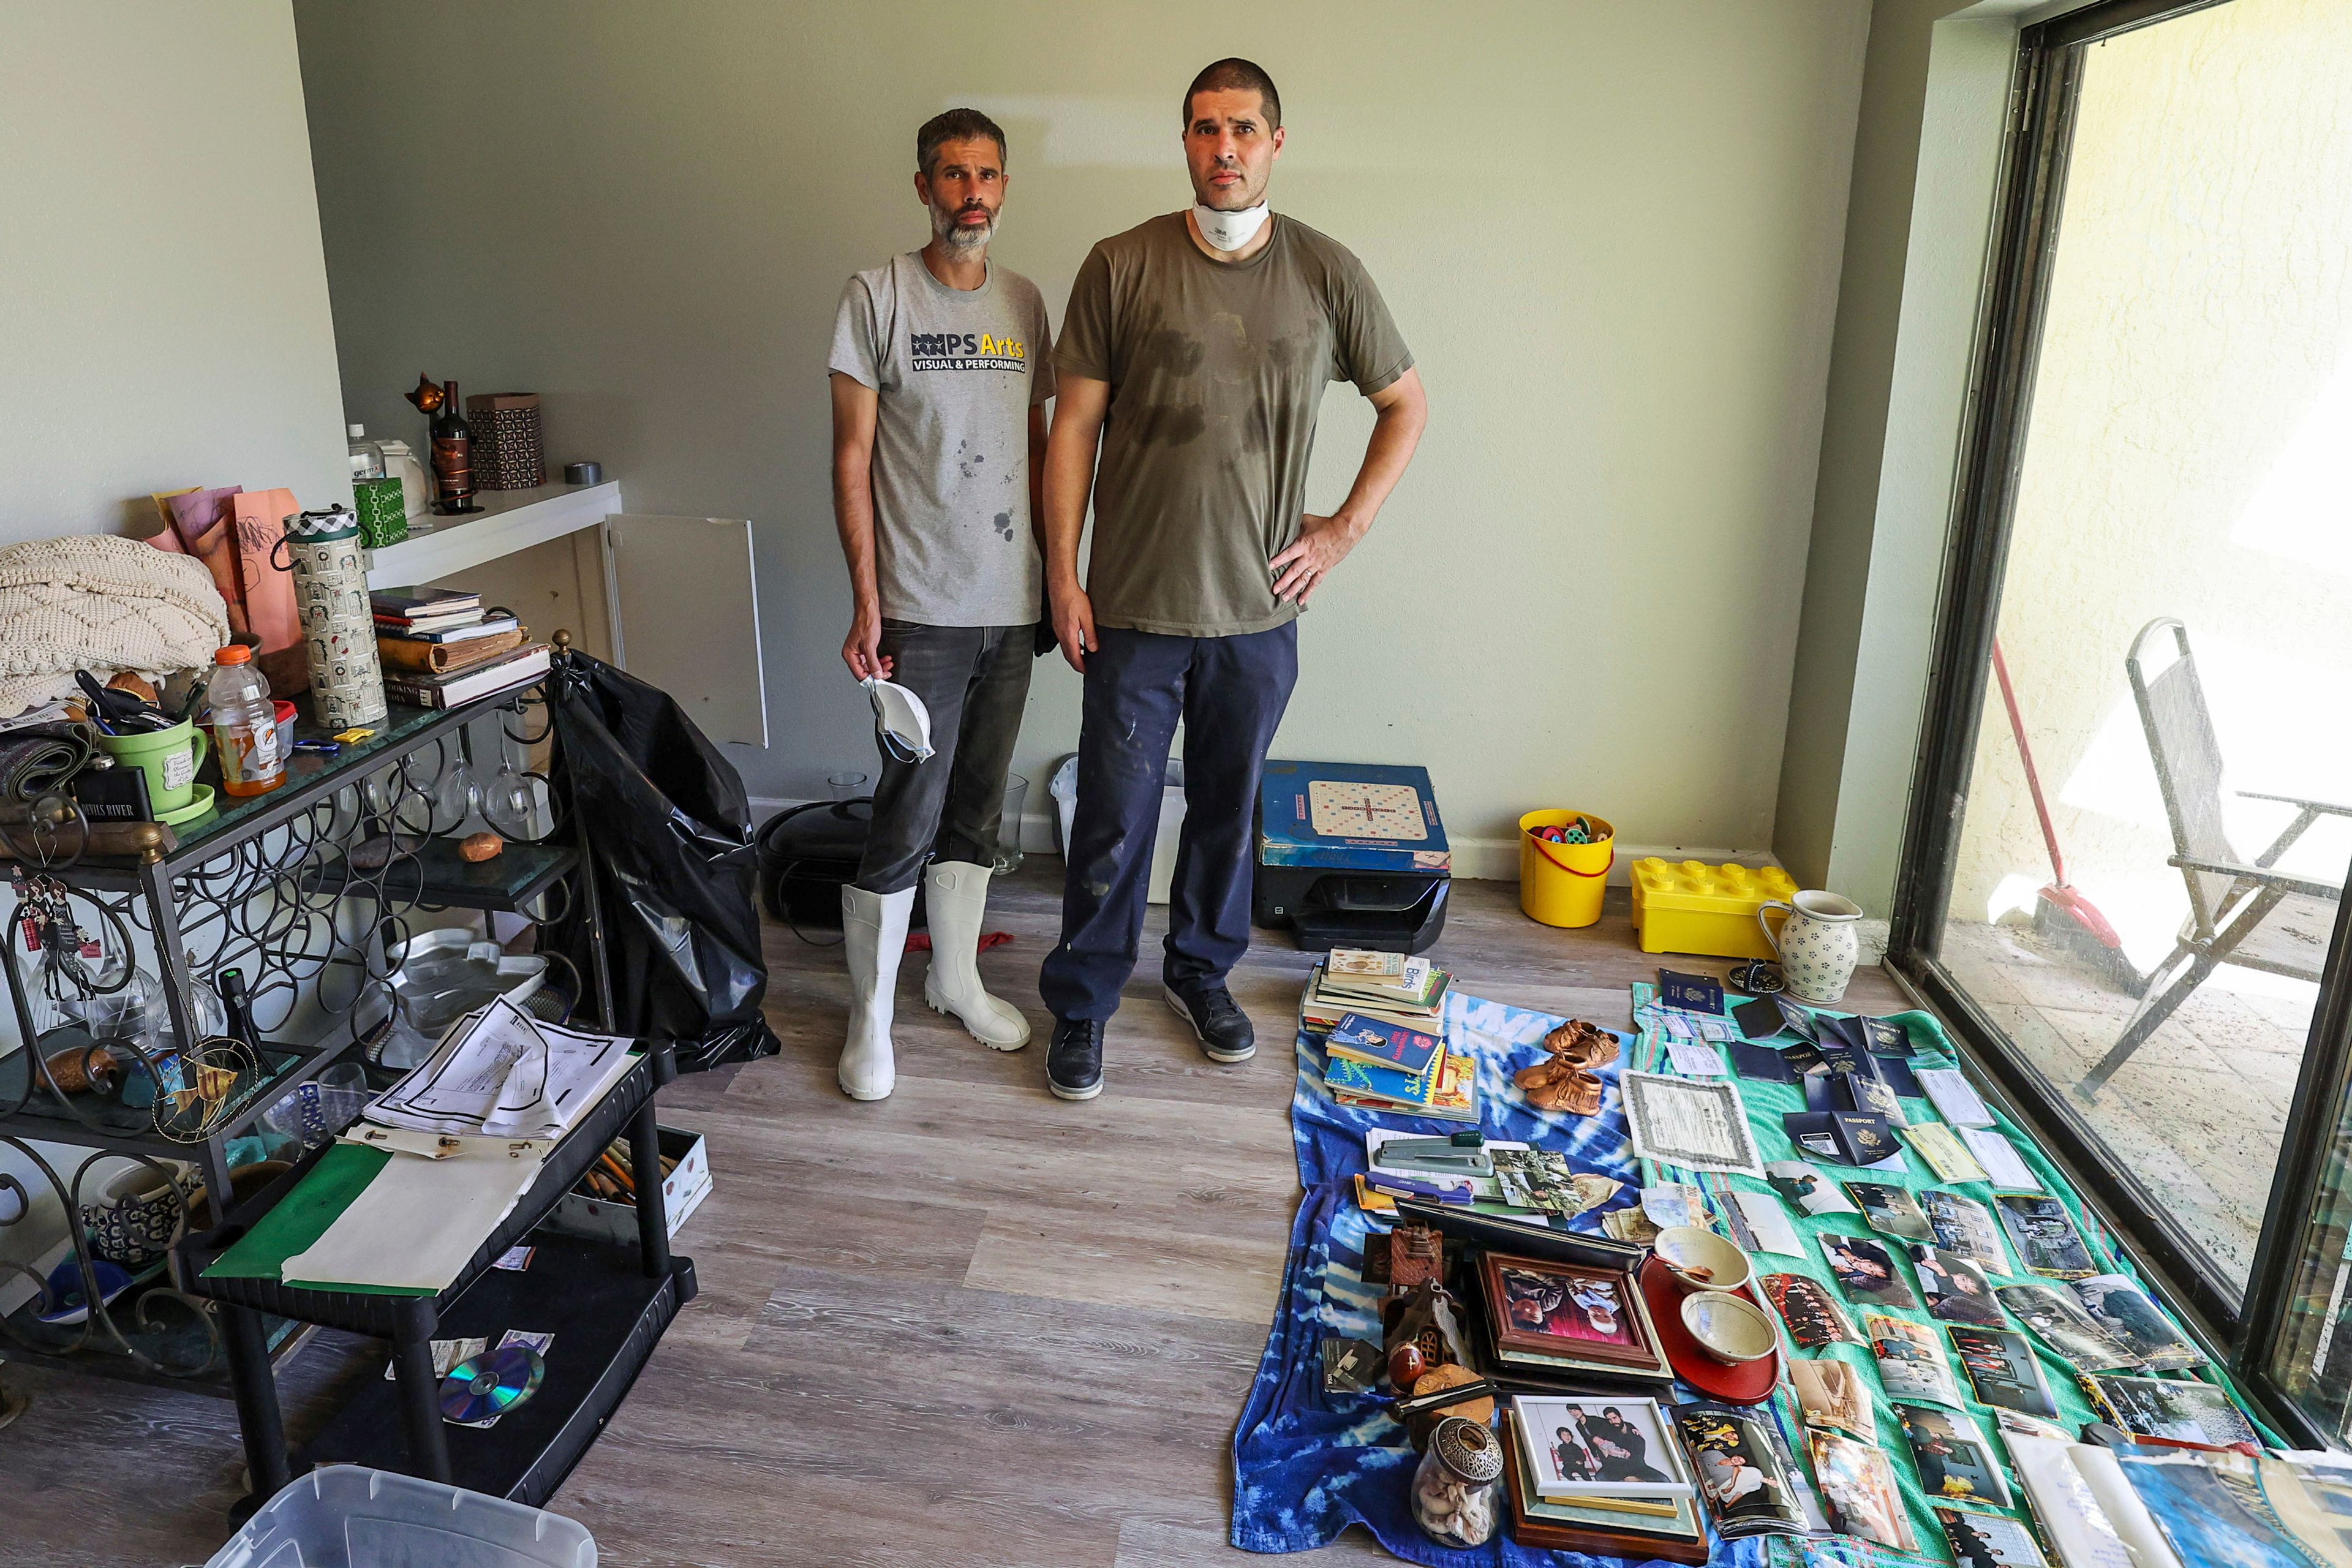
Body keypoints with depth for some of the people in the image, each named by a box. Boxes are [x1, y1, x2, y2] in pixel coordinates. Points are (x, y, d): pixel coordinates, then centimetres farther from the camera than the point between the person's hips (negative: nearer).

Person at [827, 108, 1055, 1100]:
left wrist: (1059, 574, 11)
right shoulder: (878, 298, -4)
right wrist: (866, 600, -11)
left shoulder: (1025, 302, 11)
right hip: (921, 609, -5)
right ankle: (869, 1016, 14)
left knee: (978, 808, 14)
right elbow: (851, 457, -6)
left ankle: (955, 978, 31)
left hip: (1011, 604, 5)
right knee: (906, 821, -3)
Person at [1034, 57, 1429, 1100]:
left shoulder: (1326, 272, 0)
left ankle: (1200, 969, 39)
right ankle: (1081, 1003, 25)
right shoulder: (1122, 266, -4)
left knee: (1229, 807, 16)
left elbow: (1405, 404, 11)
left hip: (1258, 609, 2)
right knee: (1113, 820, 6)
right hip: (1135, 608, -2)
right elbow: (1075, 425, -2)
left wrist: (1347, 526, 3)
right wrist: (1063, 575, -5)